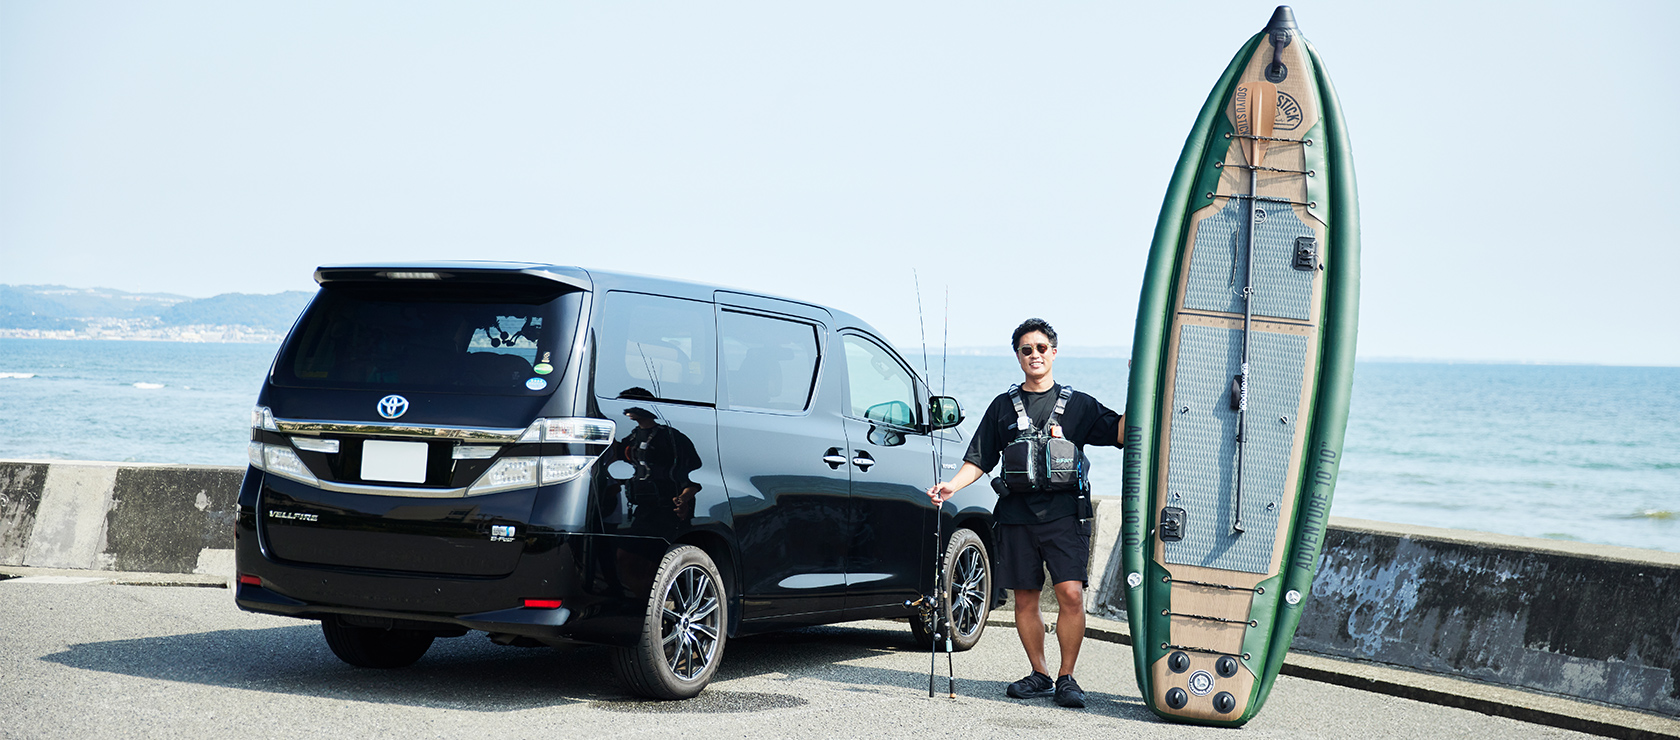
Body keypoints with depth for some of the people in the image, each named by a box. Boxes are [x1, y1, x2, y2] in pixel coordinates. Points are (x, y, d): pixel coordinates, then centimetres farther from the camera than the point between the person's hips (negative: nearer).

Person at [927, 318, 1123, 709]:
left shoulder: (1078, 405, 11)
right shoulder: (1003, 407, 15)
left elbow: (1121, 433, 0)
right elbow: (979, 459, 14)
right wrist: (951, 485, -1)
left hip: (1064, 513, -2)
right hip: (1017, 515, 2)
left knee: (1071, 594, -13)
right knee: (1025, 599, 5)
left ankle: (1066, 677, -3)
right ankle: (1039, 675, 18)